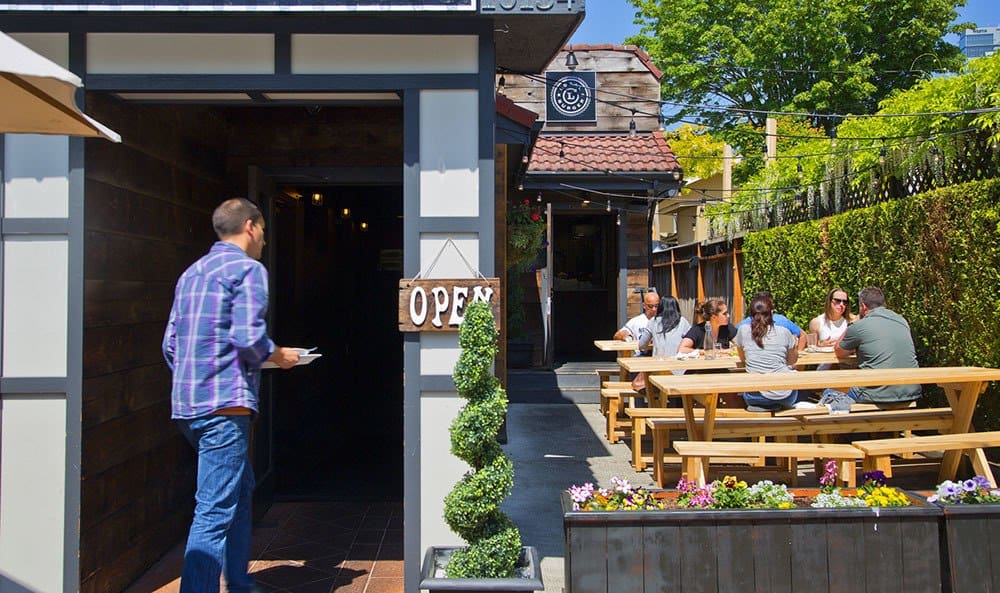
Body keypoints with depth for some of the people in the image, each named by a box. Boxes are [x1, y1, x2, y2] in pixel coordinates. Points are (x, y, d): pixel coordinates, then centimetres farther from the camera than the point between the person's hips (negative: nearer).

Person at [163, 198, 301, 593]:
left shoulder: (191, 273, 18)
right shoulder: (248, 268, -6)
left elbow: (171, 343, 17)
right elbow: (249, 336, -18)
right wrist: (280, 356, 0)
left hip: (186, 402, 9)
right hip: (224, 404, -9)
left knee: (241, 487, 22)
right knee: (215, 509, -8)